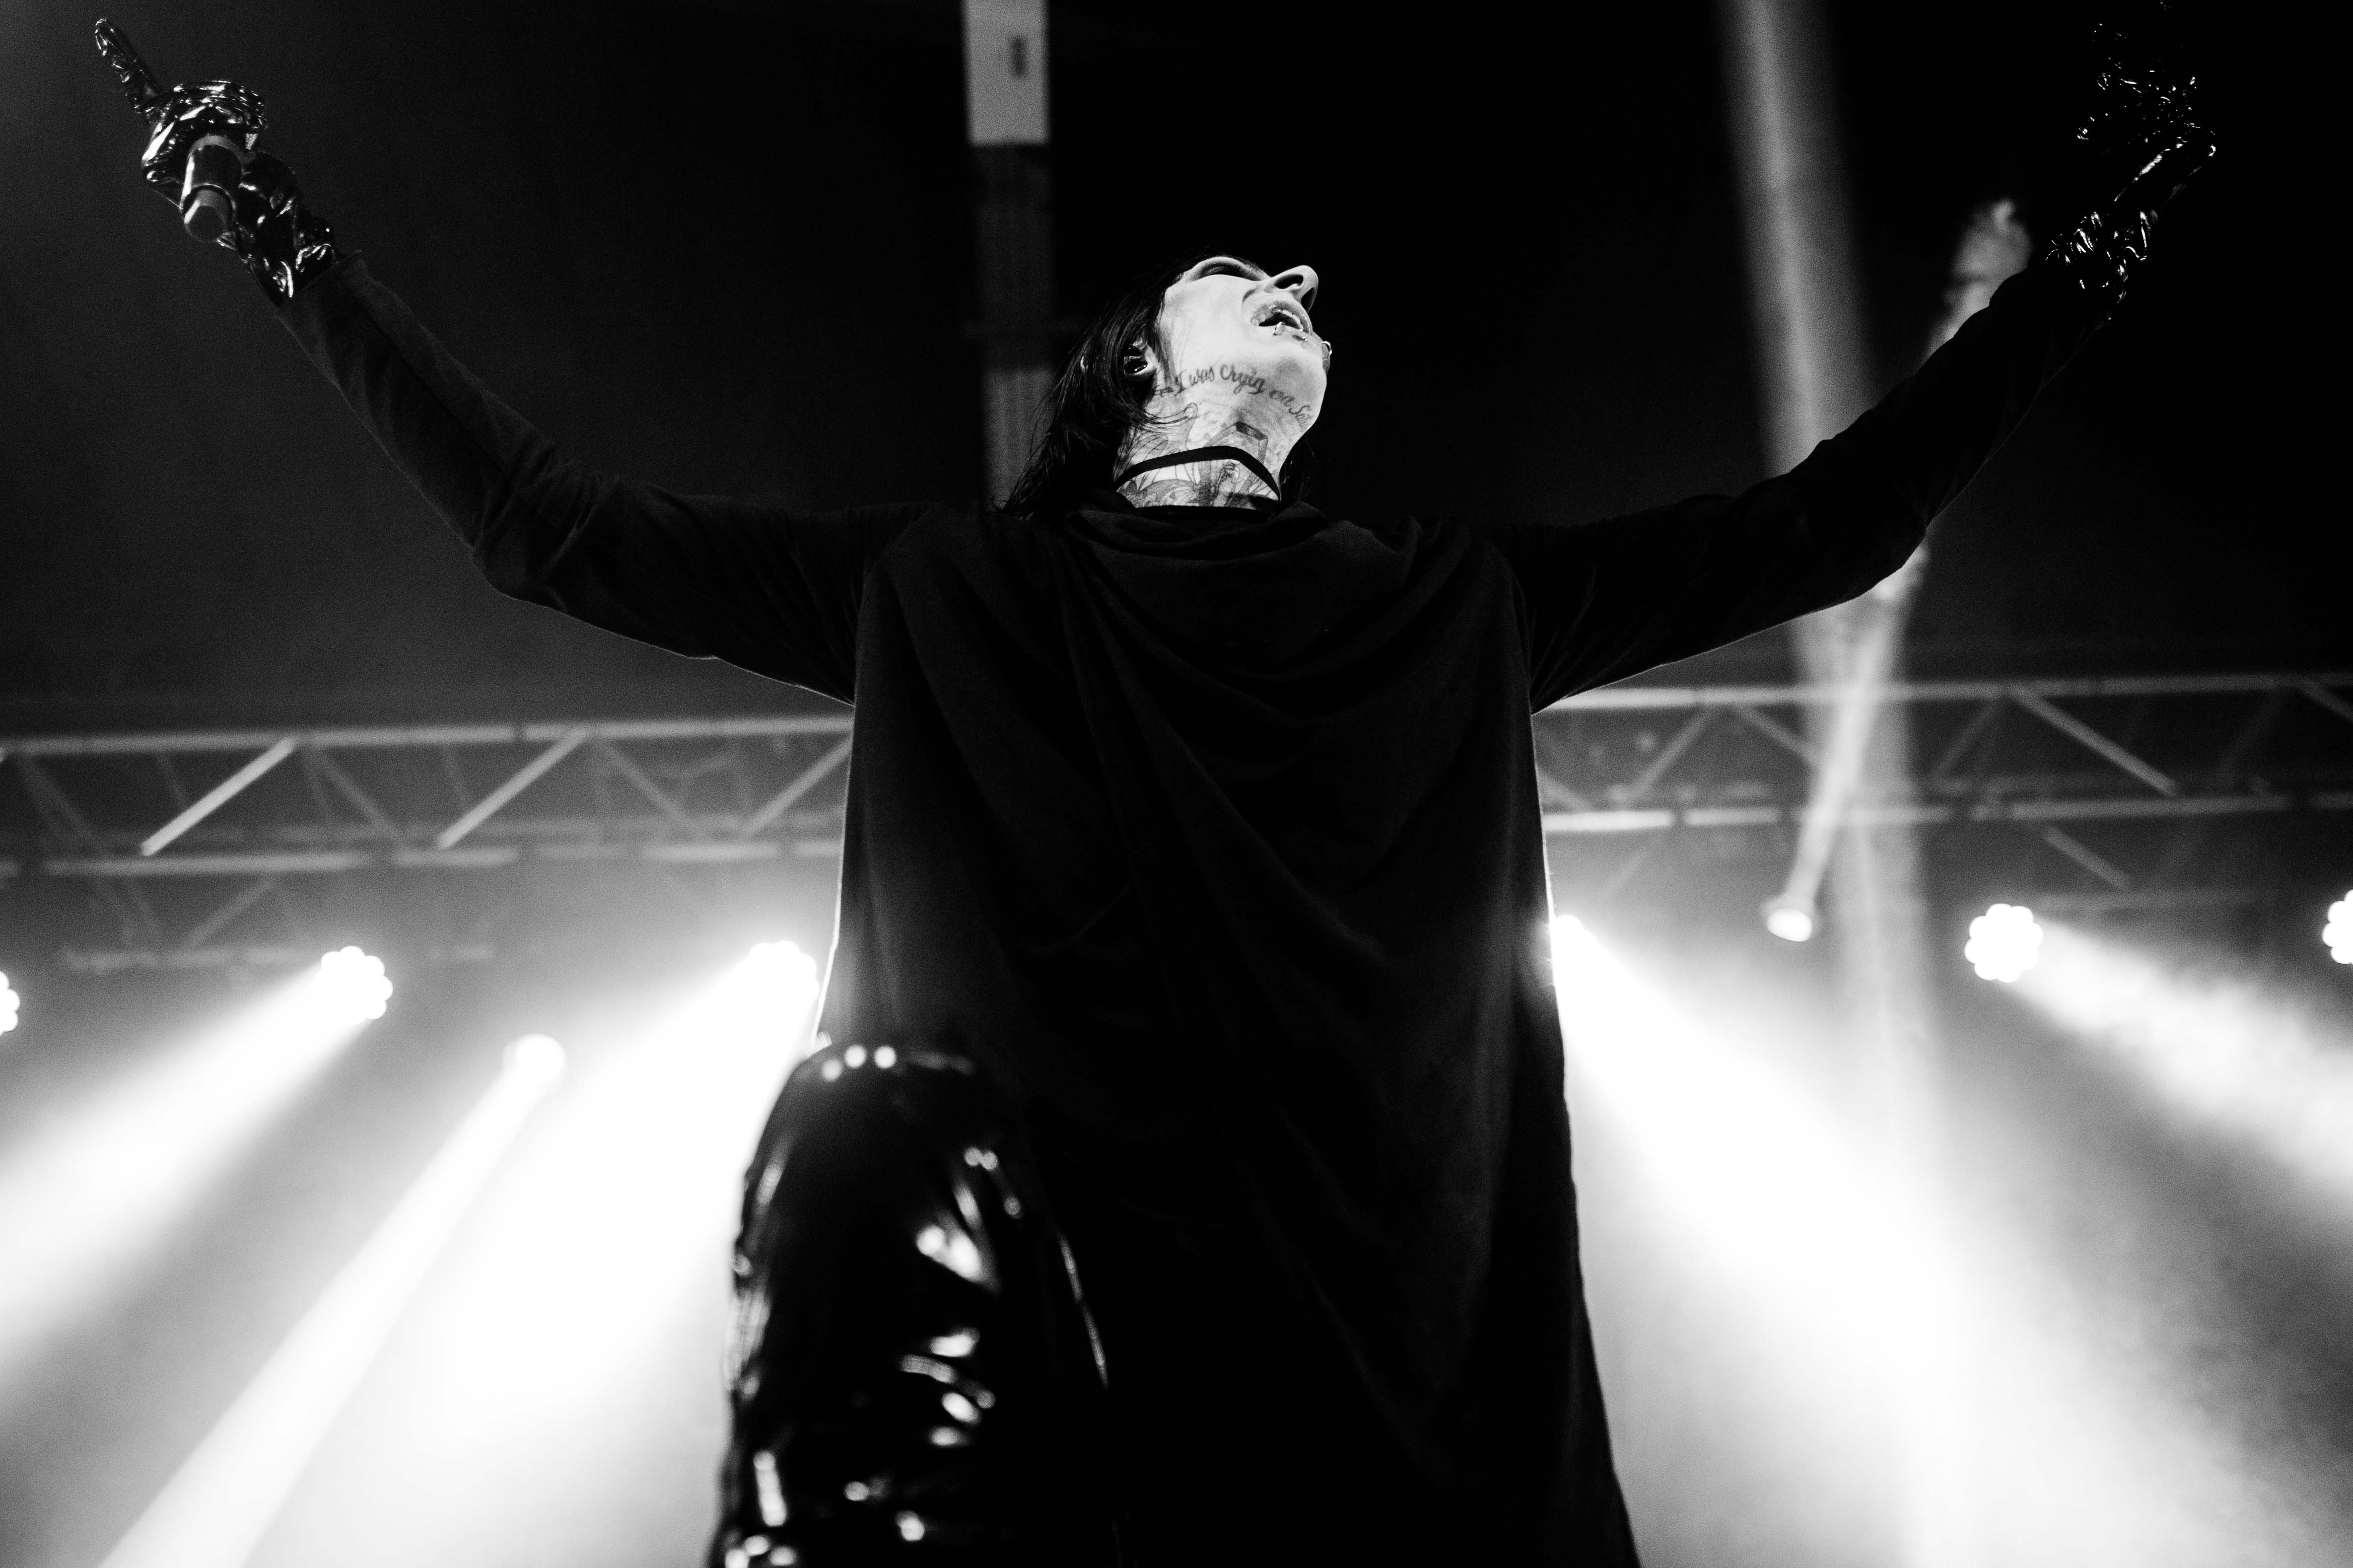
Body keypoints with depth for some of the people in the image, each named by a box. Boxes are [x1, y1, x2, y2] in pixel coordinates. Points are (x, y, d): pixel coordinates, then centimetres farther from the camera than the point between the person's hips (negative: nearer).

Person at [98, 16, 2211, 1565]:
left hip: (1407, 1346, 1)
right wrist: (295, 248, 19)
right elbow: (552, 527, 19)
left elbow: (1828, 523, 23)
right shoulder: (943, 591, 18)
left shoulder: (1461, 600, 21)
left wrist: (2087, 252, 23)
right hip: (1015, 1341, -1)